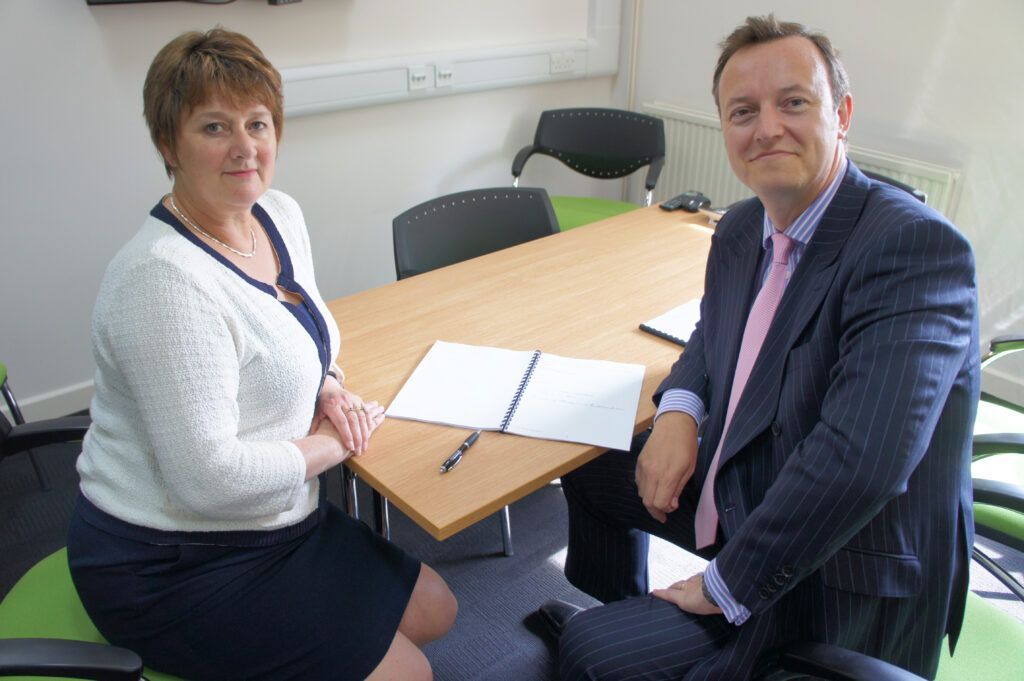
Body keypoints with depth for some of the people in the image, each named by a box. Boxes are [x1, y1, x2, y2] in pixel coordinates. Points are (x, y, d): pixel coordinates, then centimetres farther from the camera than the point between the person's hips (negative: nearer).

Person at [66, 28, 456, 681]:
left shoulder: (281, 214, 0)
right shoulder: (162, 278, -28)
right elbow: (210, 478, -30)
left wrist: (328, 383, -5)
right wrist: (332, 443, -15)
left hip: (273, 524, 9)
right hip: (171, 568, -9)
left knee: (434, 611, 17)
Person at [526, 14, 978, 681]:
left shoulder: (918, 248, -27)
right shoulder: (742, 228, -1)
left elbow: (857, 460, -35)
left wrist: (727, 586, -24)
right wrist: (678, 413, -4)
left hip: (837, 578, -8)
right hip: (734, 488, 8)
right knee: (592, 465, 20)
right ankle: (622, 612, 42)